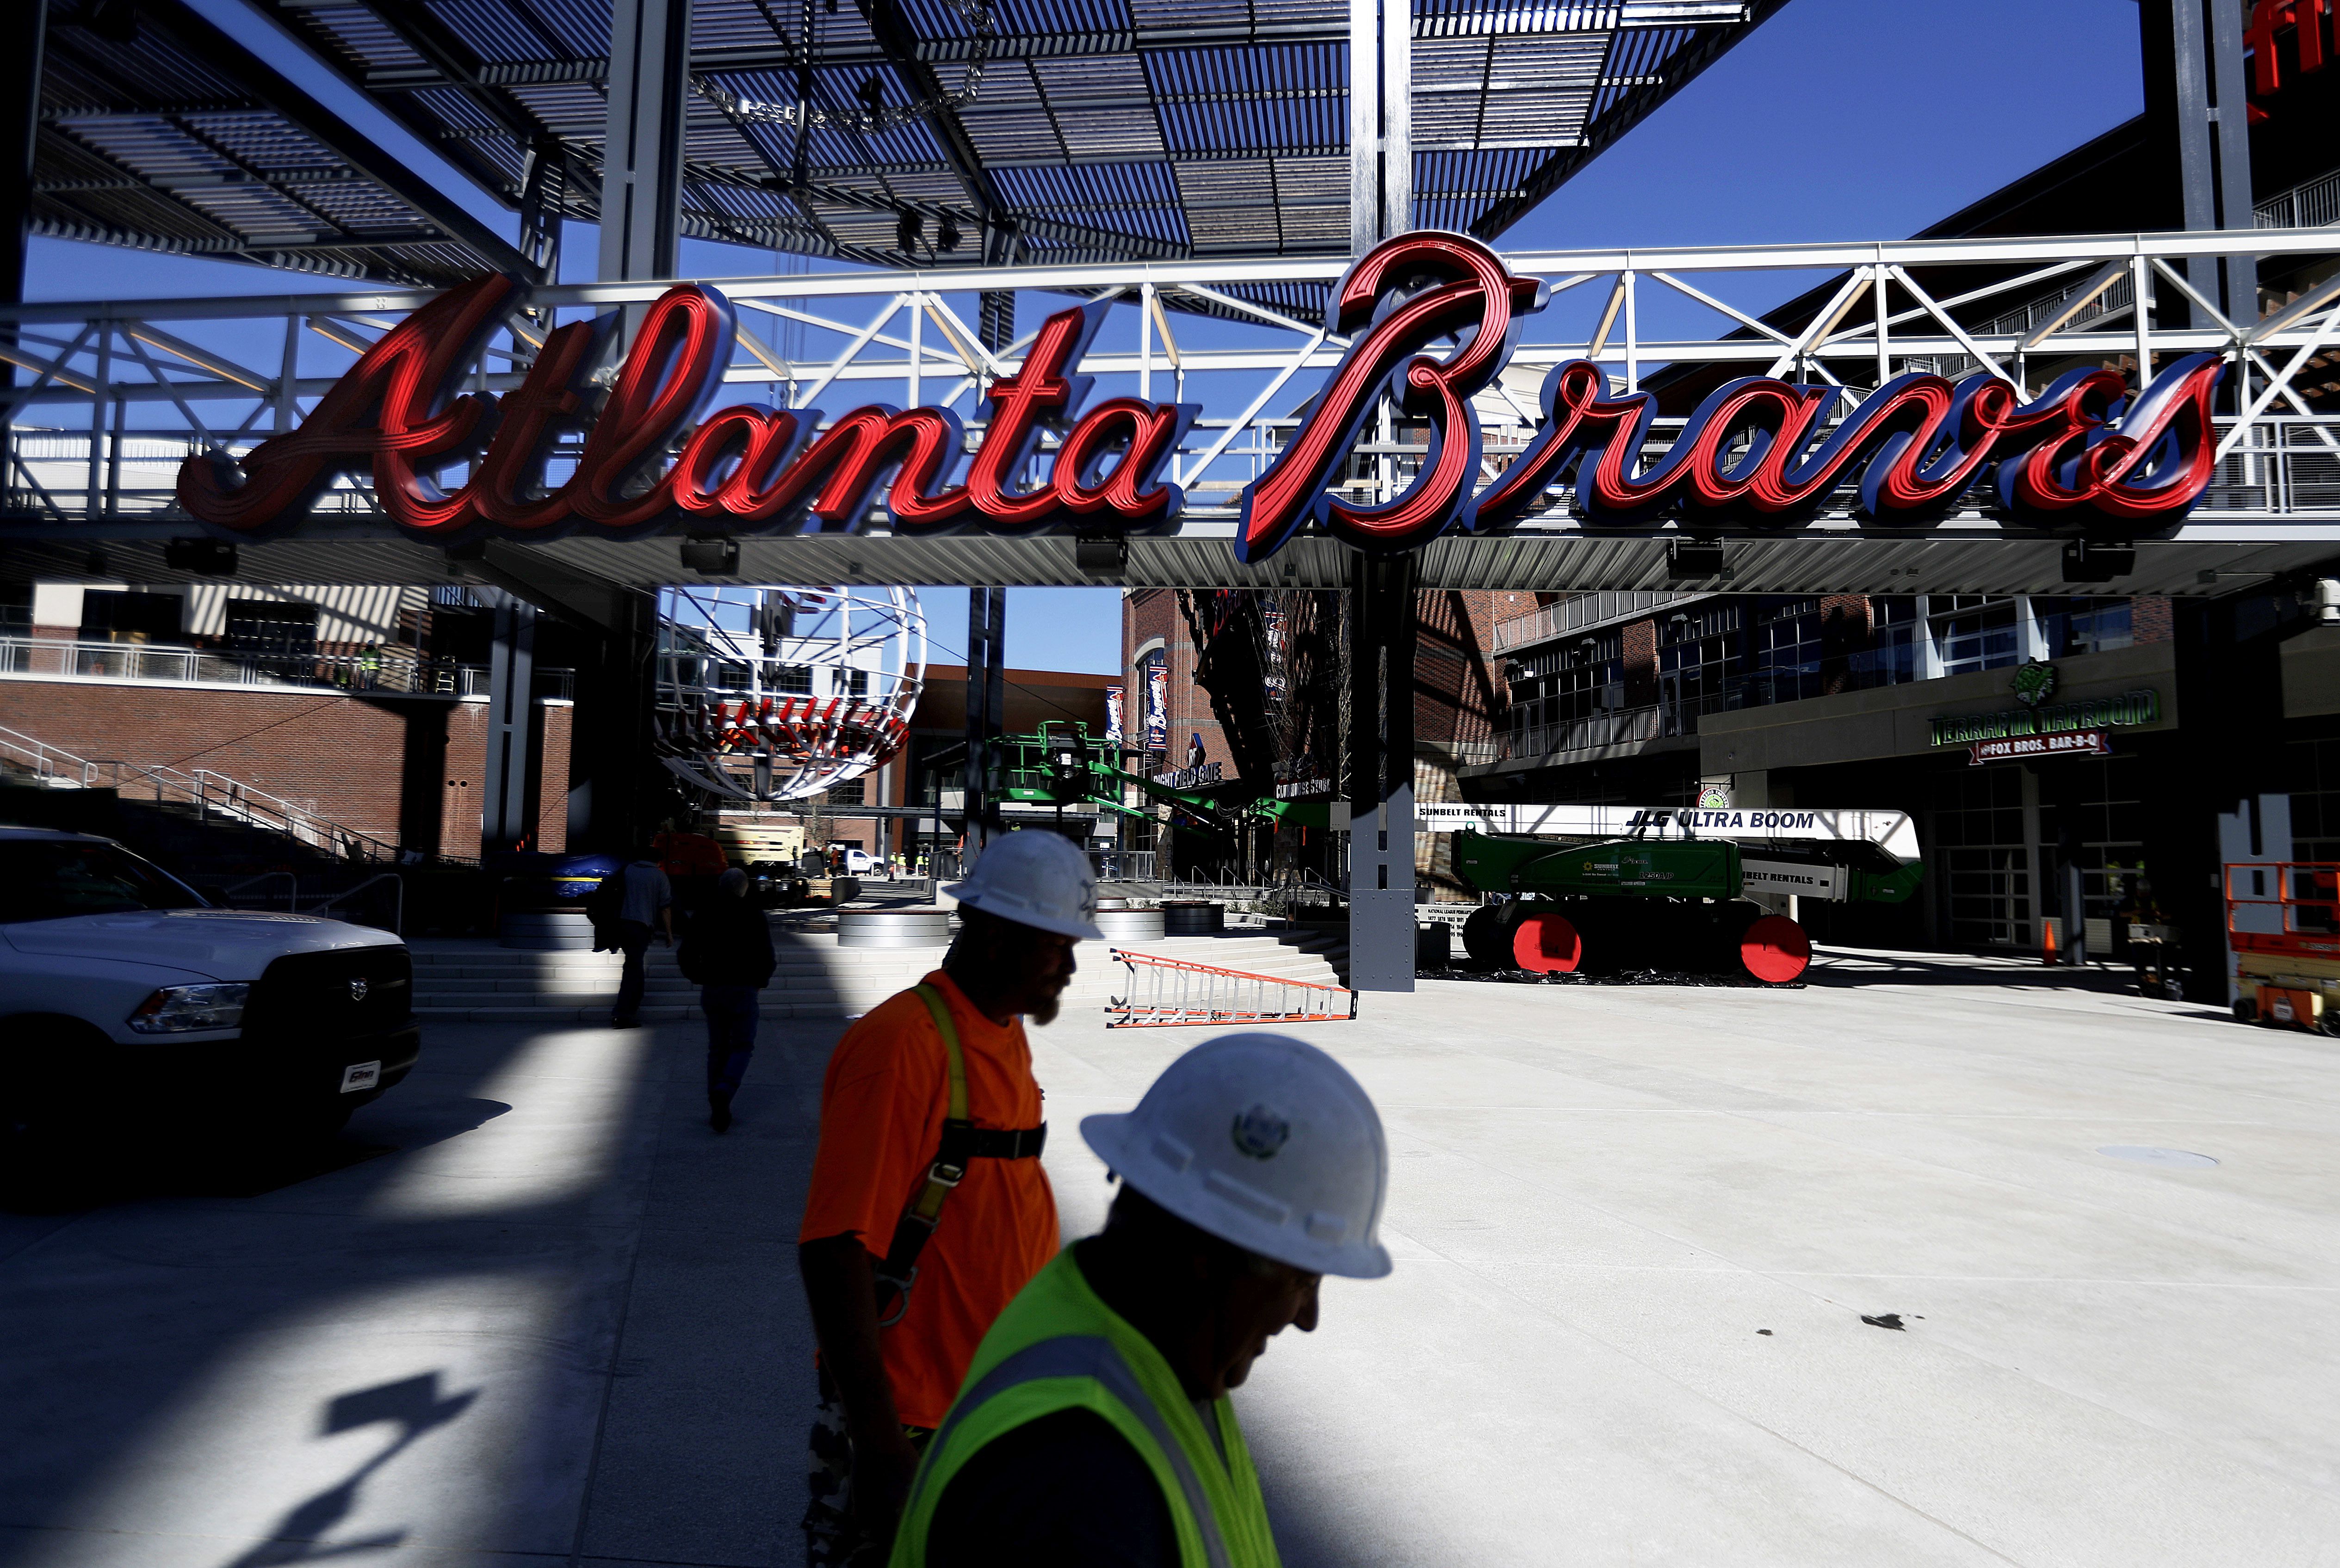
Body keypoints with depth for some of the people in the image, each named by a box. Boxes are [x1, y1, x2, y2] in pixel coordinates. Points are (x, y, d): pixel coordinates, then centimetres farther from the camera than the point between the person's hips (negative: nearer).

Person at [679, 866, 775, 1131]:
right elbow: (766, 958, -9)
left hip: (711, 990, 4)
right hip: (743, 990, -3)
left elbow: (685, 955, 6)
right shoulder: (753, 915, -7)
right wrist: (760, 979, 9)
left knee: (717, 1048, 14)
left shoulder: (702, 913, 4)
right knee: (742, 1046, 7)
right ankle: (724, 1091, -19)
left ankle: (717, 1110, 13)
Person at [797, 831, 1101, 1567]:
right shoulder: (902, 1045, -23)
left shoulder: (1006, 1033, 5)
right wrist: (881, 1448, -24)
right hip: (907, 1416, -8)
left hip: (998, 1403, 8)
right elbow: (834, 1252, -25)